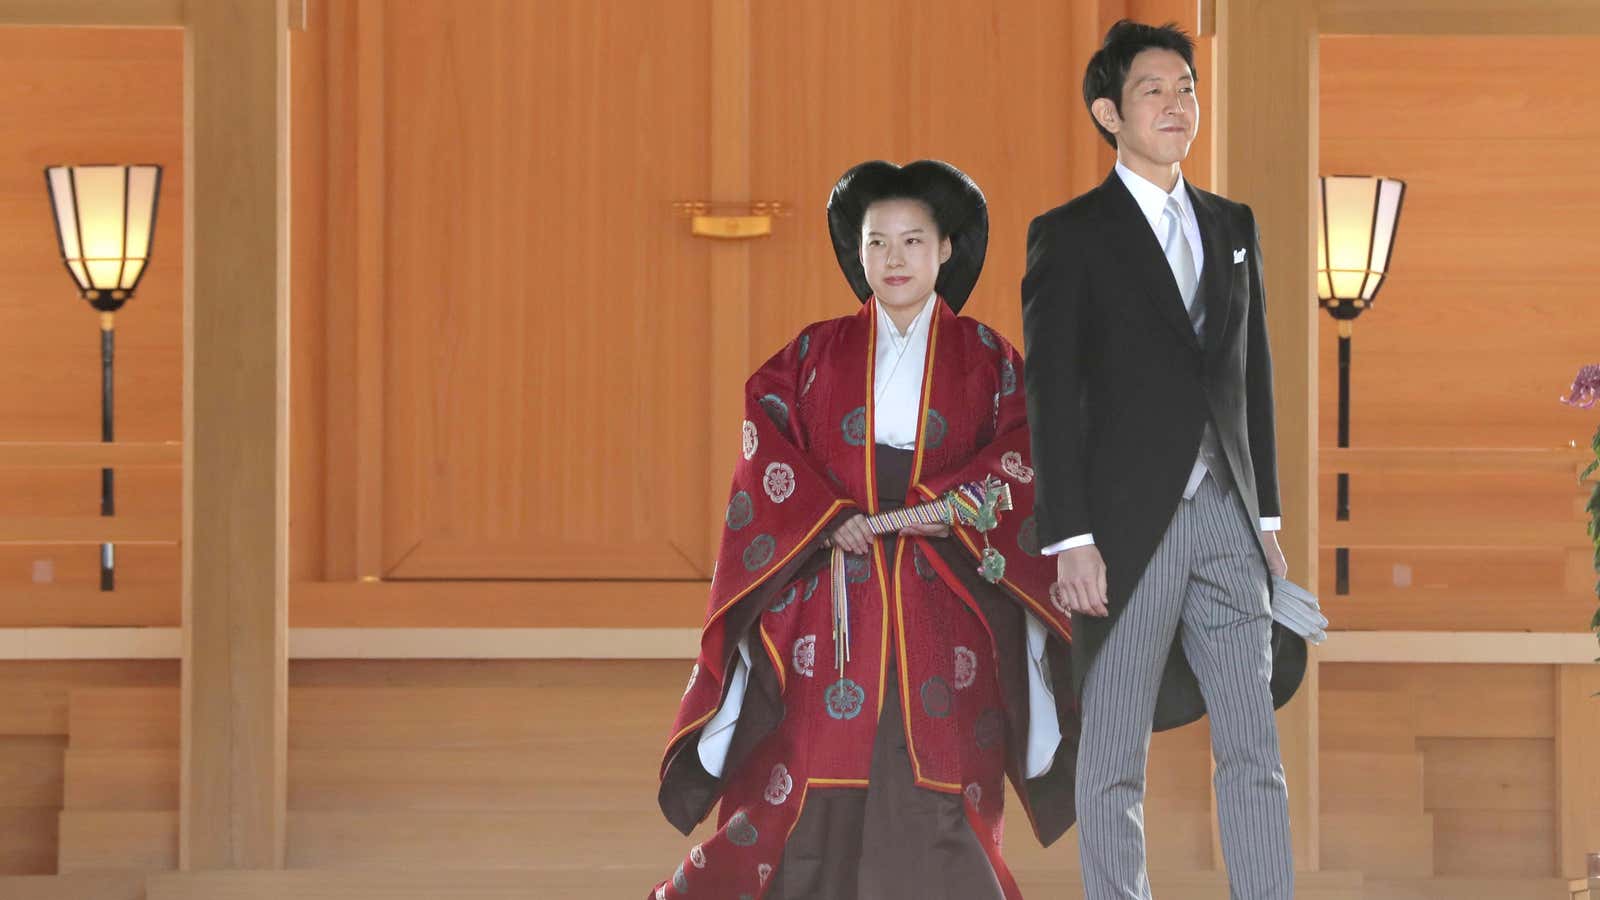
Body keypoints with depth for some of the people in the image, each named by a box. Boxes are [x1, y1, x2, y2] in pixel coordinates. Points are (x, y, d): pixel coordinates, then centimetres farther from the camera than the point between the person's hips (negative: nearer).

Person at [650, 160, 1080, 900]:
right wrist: (828, 519, -15)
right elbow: (767, 445, -1)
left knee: (935, 782, -4)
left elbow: (1023, 456, -3)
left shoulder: (986, 358, 8)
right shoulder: (816, 353, 9)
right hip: (831, 601, 0)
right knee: (813, 786, -4)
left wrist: (937, 507, -17)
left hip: (944, 600, 0)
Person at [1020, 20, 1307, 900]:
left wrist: (1266, 515, 12)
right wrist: (1070, 543, -13)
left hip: (1226, 517, 5)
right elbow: (1052, 397, -7)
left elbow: (1254, 380, 17)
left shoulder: (1232, 226, 14)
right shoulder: (1070, 235, -2)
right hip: (1128, 528, -5)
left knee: (1254, 748, 3)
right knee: (1114, 758, 2)